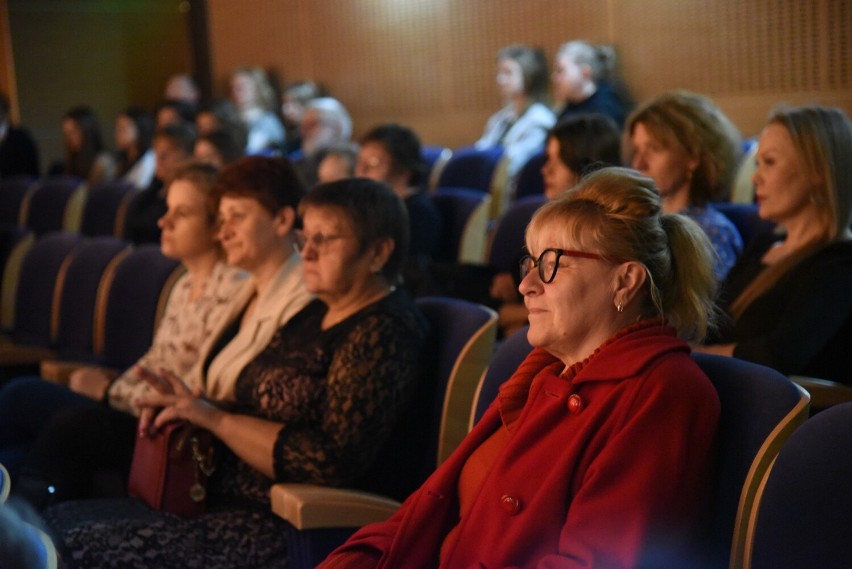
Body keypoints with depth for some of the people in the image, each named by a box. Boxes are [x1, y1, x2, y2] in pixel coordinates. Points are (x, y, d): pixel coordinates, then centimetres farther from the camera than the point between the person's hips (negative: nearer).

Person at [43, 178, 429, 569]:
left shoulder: (382, 332, -13)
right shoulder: (316, 314, 16)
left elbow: (331, 461, -22)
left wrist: (216, 418, -16)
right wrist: (190, 410, 0)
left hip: (280, 532, -10)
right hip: (227, 502, 10)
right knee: (56, 521, 2)